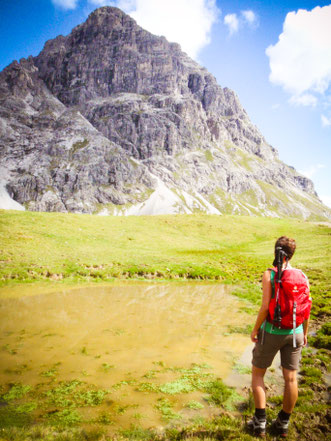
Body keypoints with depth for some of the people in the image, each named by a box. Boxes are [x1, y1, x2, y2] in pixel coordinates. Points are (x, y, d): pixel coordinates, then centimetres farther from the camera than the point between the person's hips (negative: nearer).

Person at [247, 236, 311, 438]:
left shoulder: (269, 275, -18)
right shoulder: (302, 276, -5)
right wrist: (305, 333, 15)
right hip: (294, 333, 4)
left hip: (271, 332, -4)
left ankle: (260, 422, 16)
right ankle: (283, 424, 30)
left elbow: (265, 307, -21)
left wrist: (255, 330, -7)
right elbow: (307, 309, 0)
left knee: (257, 373, 14)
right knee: (291, 378, 15)